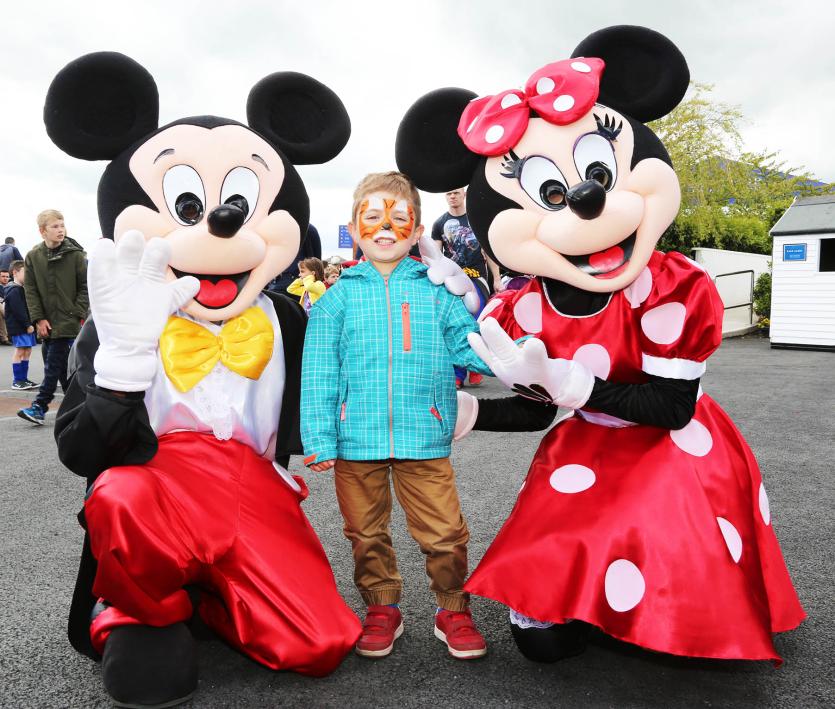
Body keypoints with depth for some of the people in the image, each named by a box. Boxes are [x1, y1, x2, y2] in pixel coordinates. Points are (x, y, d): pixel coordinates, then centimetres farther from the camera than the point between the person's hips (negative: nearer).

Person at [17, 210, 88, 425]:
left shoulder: (75, 254, -4)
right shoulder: (33, 256, 4)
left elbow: (86, 286, -2)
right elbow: (31, 290, 5)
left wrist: (78, 314, -9)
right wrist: (39, 318, -3)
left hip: (68, 321, -4)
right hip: (46, 323, 4)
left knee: (53, 365, -6)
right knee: (61, 366, 10)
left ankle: (39, 406, 0)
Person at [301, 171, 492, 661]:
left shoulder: (436, 291, 6)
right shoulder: (338, 296, 4)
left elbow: (469, 345, 5)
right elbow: (319, 373, 1)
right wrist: (319, 438, -5)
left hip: (423, 437, 0)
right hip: (357, 438, 1)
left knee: (444, 532, 5)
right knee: (367, 533, 14)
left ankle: (453, 610, 28)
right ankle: (382, 609, 36)